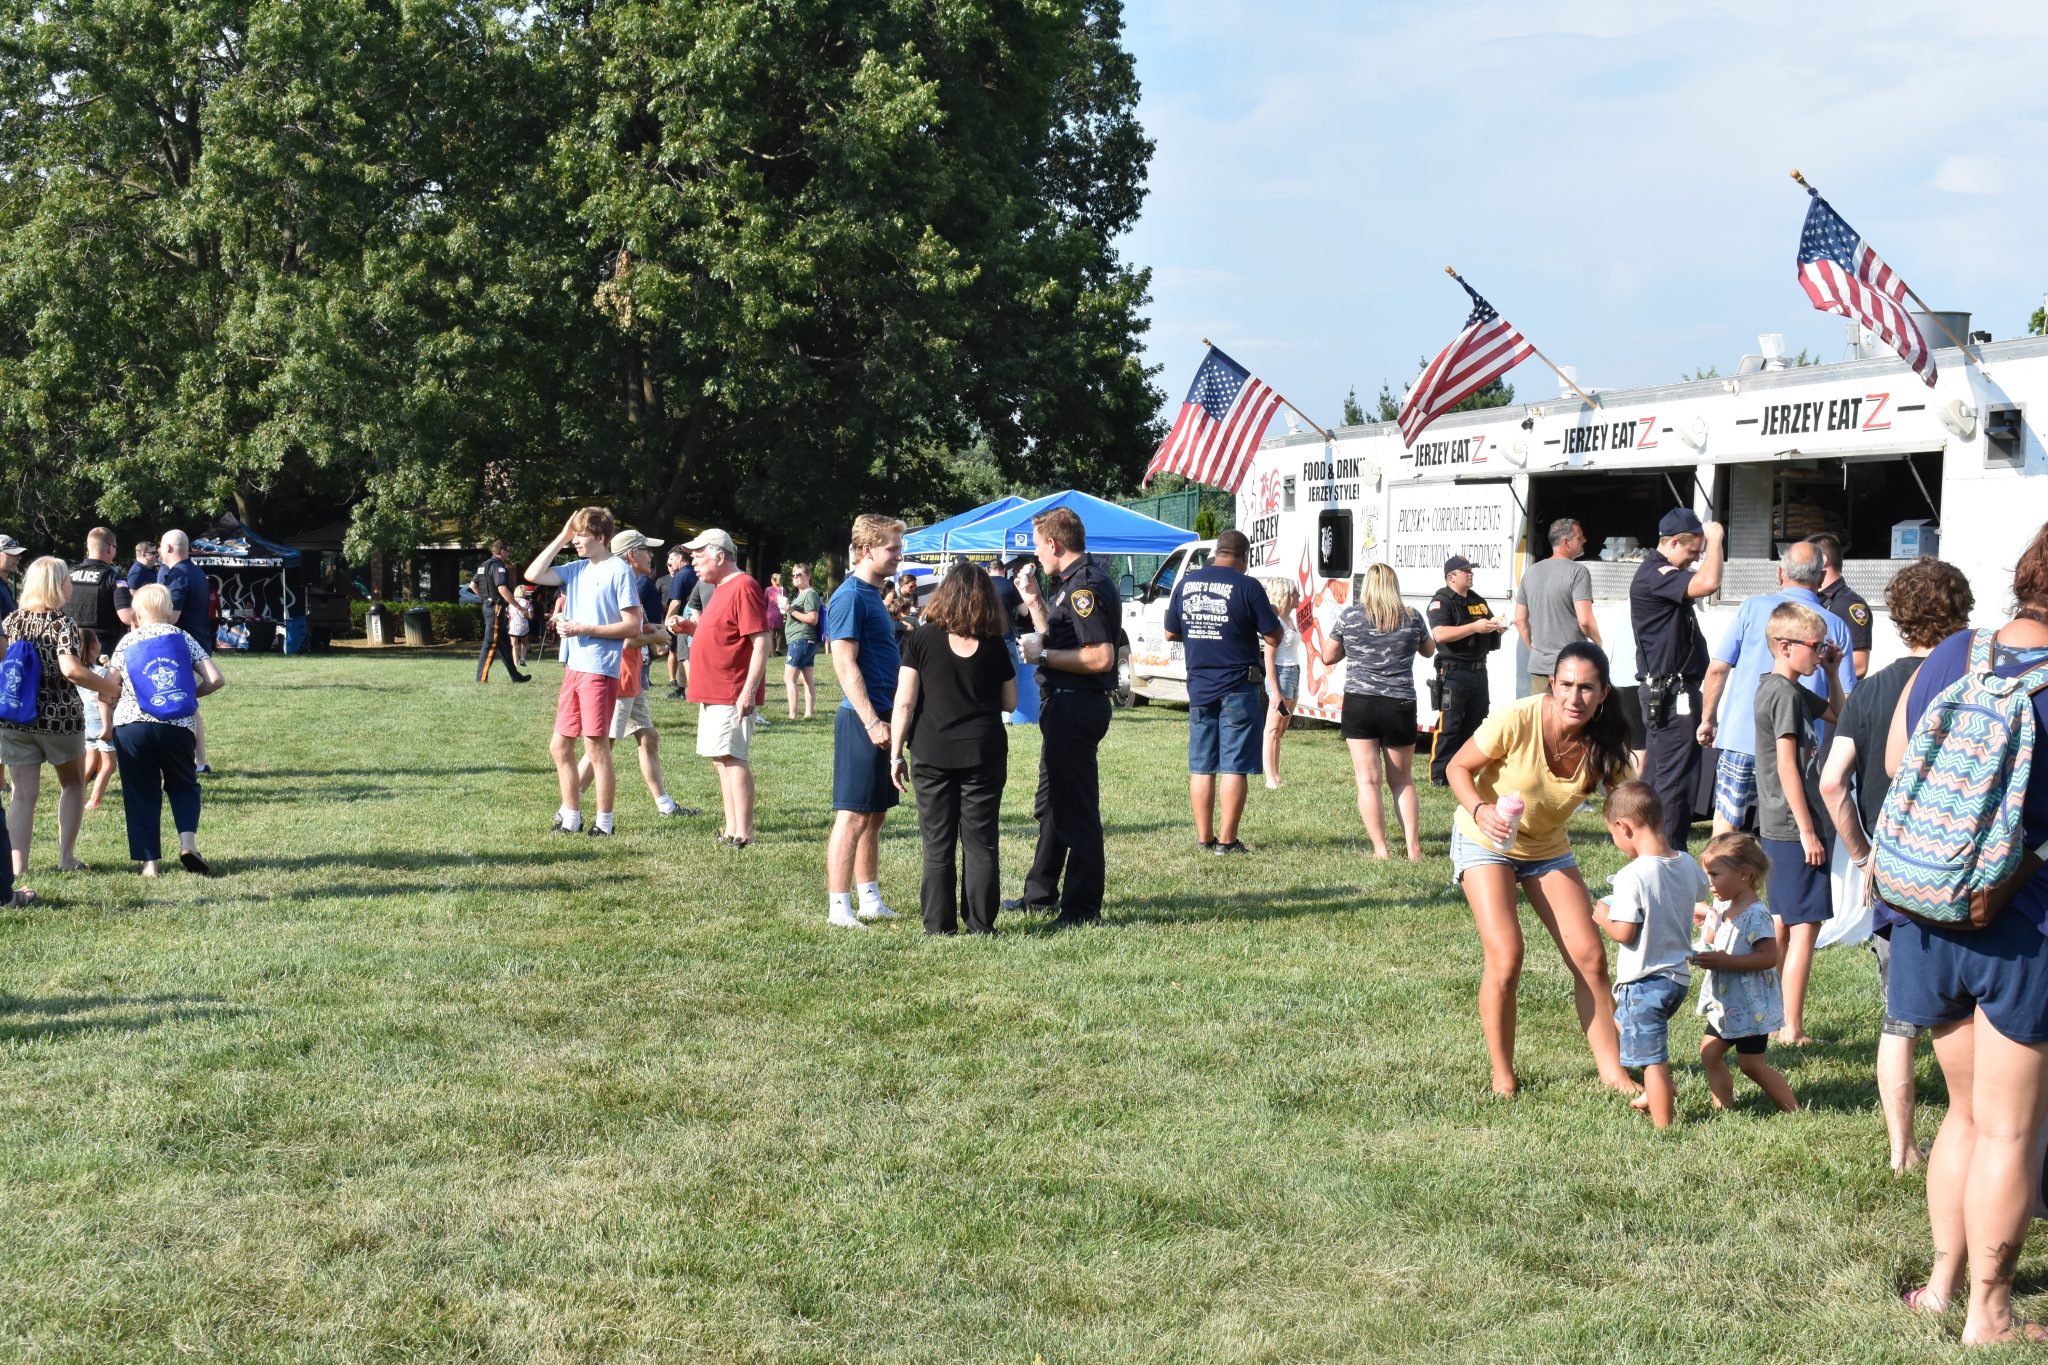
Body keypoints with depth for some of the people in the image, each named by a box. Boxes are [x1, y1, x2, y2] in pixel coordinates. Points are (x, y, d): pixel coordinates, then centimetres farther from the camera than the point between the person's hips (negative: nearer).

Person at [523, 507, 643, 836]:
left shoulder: (619, 571, -9)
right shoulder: (577, 569, 12)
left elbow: (633, 626, -13)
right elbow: (533, 575, 7)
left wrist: (583, 628, -15)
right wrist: (560, 539, 5)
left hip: (599, 670, -8)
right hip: (573, 669, 8)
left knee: (596, 747, -3)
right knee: (559, 746, 11)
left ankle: (604, 823, 6)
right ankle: (571, 817, 21)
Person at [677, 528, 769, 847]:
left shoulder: (743, 587, -15)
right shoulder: (721, 588, 16)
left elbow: (761, 642, -20)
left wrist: (749, 690, -26)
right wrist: (690, 627, 10)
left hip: (733, 695, -10)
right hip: (714, 693, 10)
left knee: (732, 758, -11)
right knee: (723, 759, 12)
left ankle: (743, 833, -10)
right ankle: (732, 829, 17)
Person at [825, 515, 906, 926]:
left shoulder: (874, 595, 15)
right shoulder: (850, 596, -13)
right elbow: (845, 665, -19)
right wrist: (872, 722, -22)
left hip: (881, 717, 9)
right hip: (863, 719, -9)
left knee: (875, 814, 14)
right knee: (853, 815, -7)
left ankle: (869, 900, 22)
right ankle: (838, 908, -4)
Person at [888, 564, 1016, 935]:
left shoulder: (923, 638, -3)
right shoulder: (993, 644, 1)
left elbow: (904, 702, -5)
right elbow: (1010, 702, 10)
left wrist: (896, 753, 1)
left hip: (933, 752, -1)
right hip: (984, 752, 1)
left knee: (938, 846, 6)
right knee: (981, 843, 6)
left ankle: (939, 926, 8)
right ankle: (980, 925, 8)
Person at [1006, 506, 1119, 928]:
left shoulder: (1085, 587, -18)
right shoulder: (1073, 583, 15)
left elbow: (1100, 657, -26)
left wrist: (1042, 655, -19)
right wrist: (1035, 601, 16)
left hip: (1076, 708, -12)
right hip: (1065, 707, 12)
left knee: (1076, 811, -5)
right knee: (1051, 805, 21)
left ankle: (1082, 909, 0)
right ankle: (1041, 894, 34)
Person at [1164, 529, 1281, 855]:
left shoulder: (1185, 584, 5)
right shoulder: (1246, 586, -10)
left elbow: (1170, 632, 14)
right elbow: (1273, 637, -8)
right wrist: (1272, 615, 12)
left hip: (1199, 687, 5)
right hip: (1238, 688, -5)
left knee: (1201, 767, 11)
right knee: (1234, 767, 0)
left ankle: (1204, 838, 14)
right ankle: (1226, 840, 0)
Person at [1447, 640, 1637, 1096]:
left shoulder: (1604, 744, -17)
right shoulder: (1517, 721, -28)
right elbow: (1458, 768, -16)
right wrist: (1481, 810, -34)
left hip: (1548, 849, 4)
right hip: (1485, 841, -4)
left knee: (1590, 957, -2)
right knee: (1505, 956, -18)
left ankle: (1612, 1071, 12)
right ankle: (1502, 1076, 0)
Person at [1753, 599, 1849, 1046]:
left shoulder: (1790, 691, 15)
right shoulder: (1785, 695, -15)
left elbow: (1838, 716, 29)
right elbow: (1787, 767, -19)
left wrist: (1833, 673, 14)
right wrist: (1807, 831, -17)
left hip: (1780, 829, 10)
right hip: (1794, 829, -10)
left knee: (1783, 924, 16)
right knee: (1805, 927, -7)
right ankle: (1792, 1031, -4)